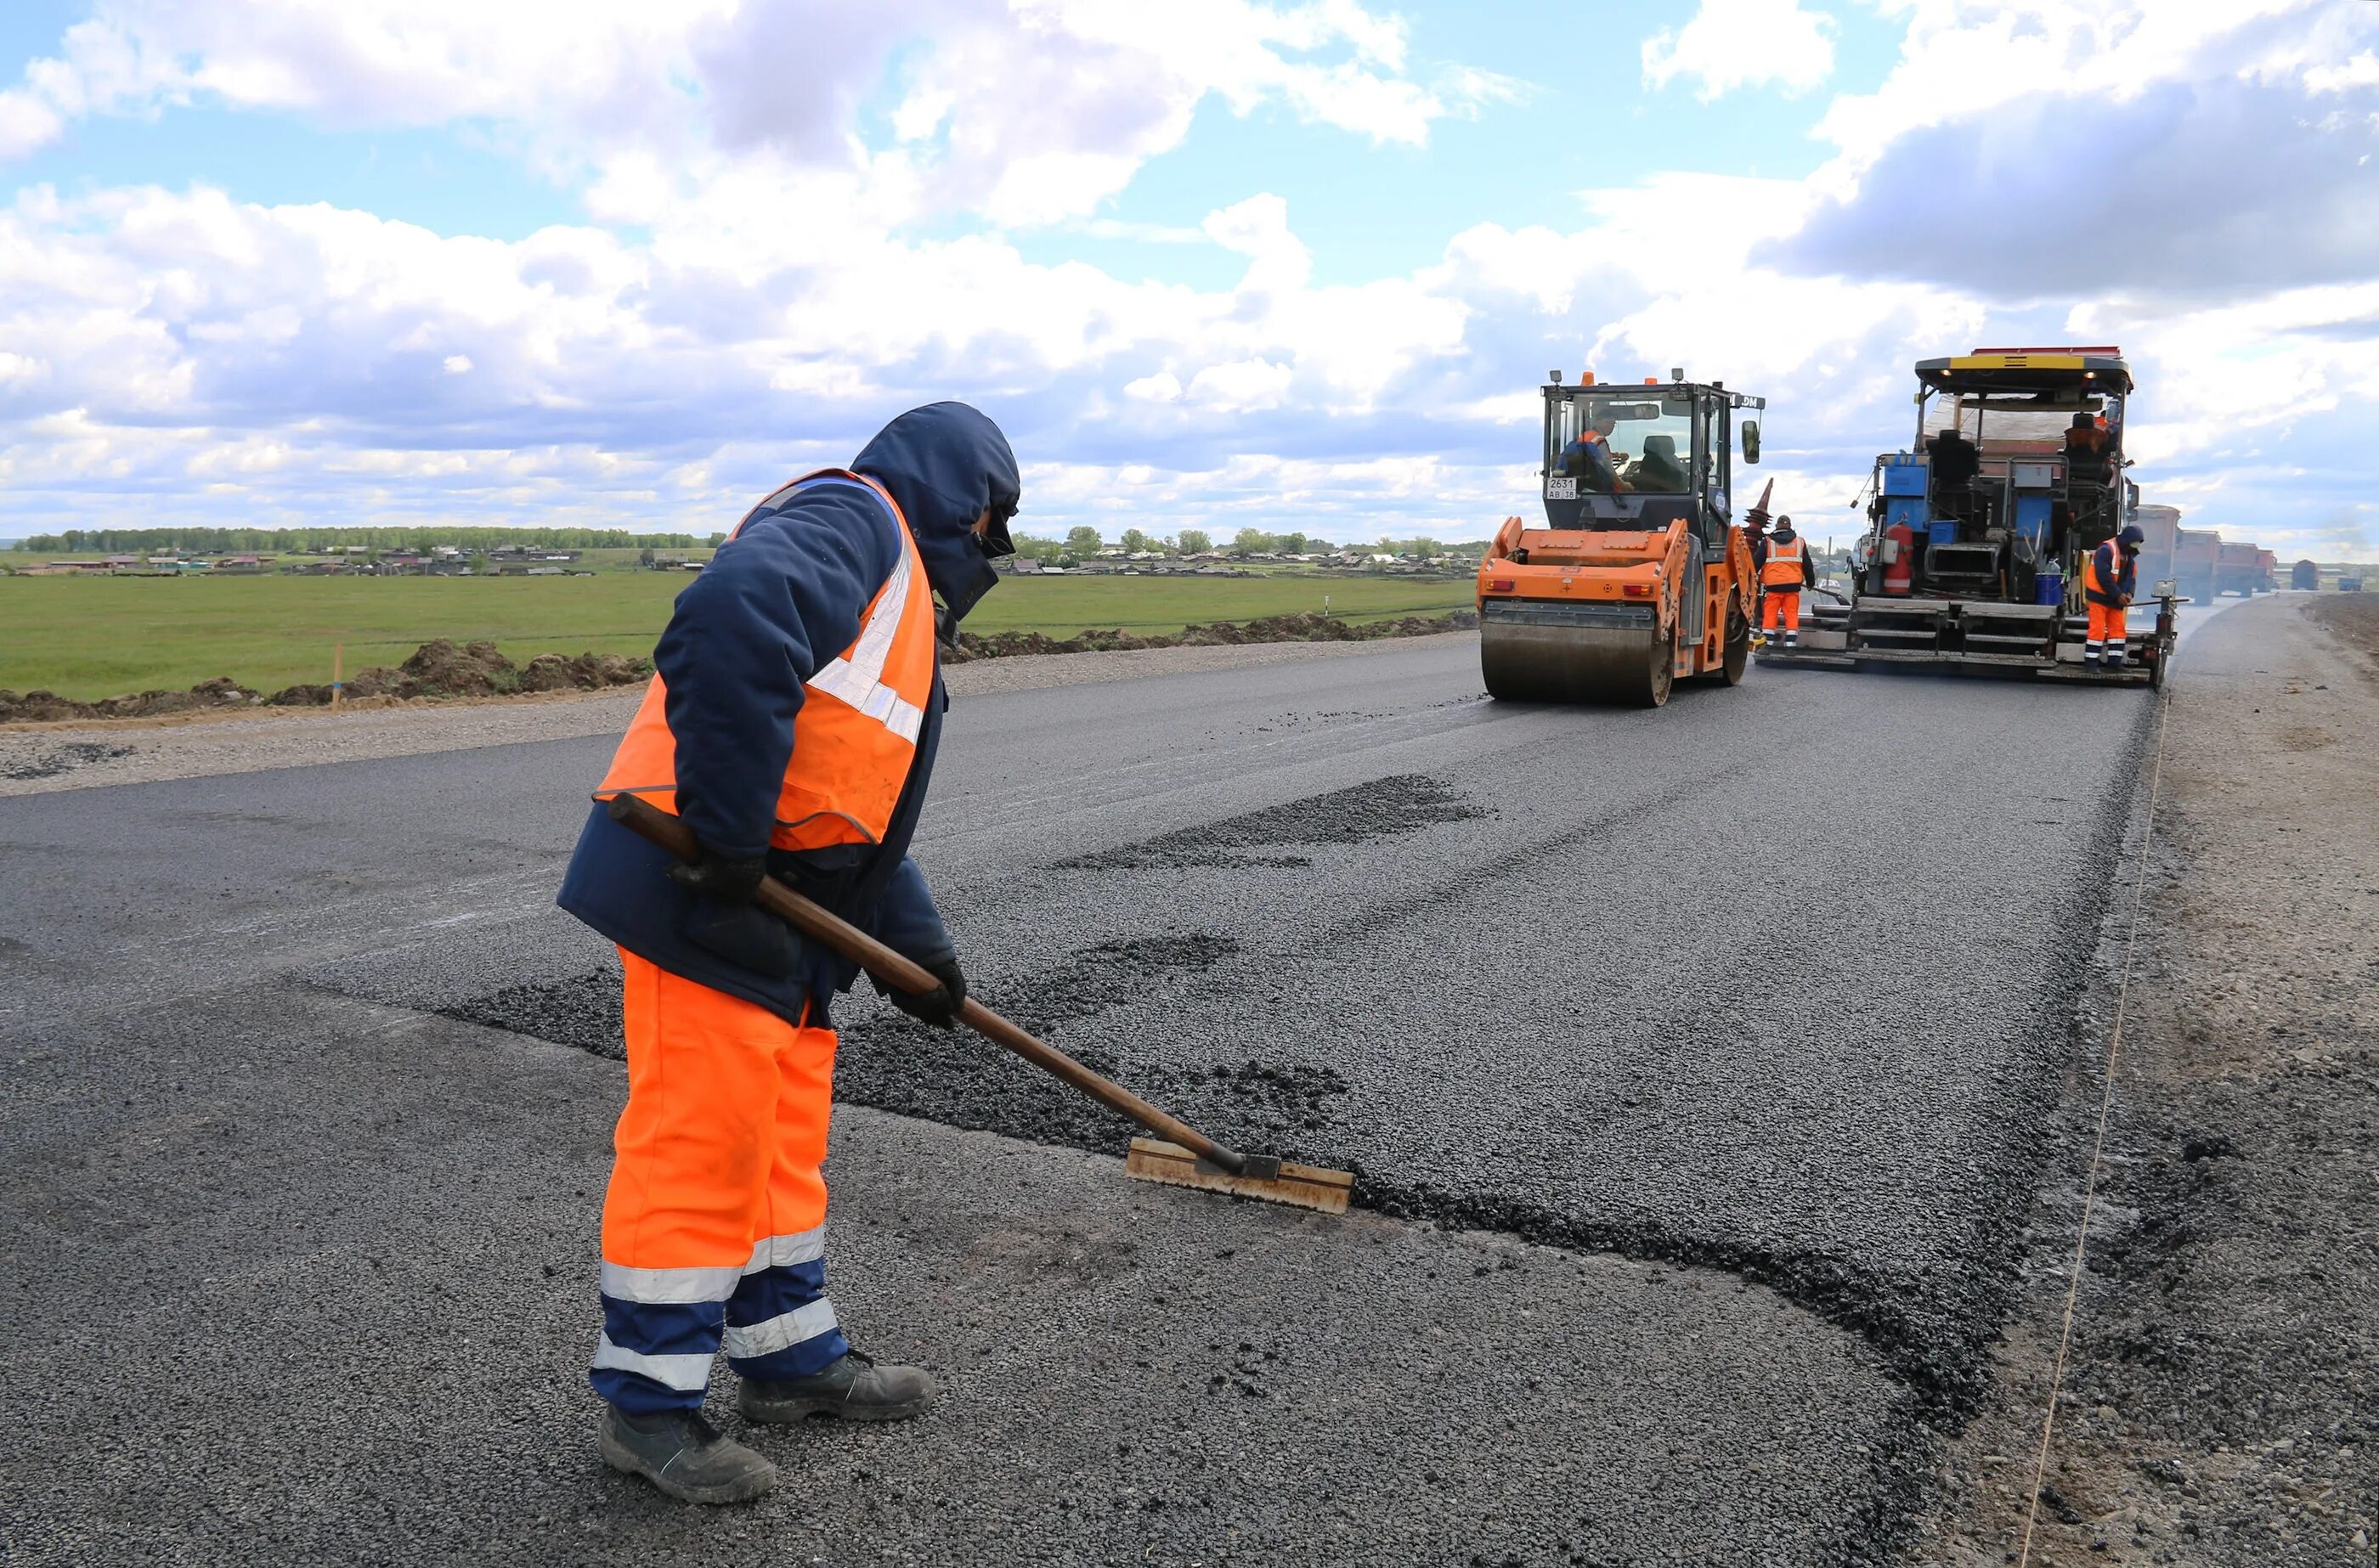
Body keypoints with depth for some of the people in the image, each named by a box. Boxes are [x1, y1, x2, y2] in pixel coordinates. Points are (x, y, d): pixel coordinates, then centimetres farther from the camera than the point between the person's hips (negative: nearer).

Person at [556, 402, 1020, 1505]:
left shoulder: (899, 601, 26)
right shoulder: (852, 519, -6)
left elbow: (859, 799, 27)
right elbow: (729, 617, -29)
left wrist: (916, 943, 21)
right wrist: (729, 833, -27)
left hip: (776, 903, 11)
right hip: (700, 887, -11)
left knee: (783, 1132, 17)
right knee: (698, 1135, -4)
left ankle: (791, 1354, 31)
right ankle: (648, 1403, 10)